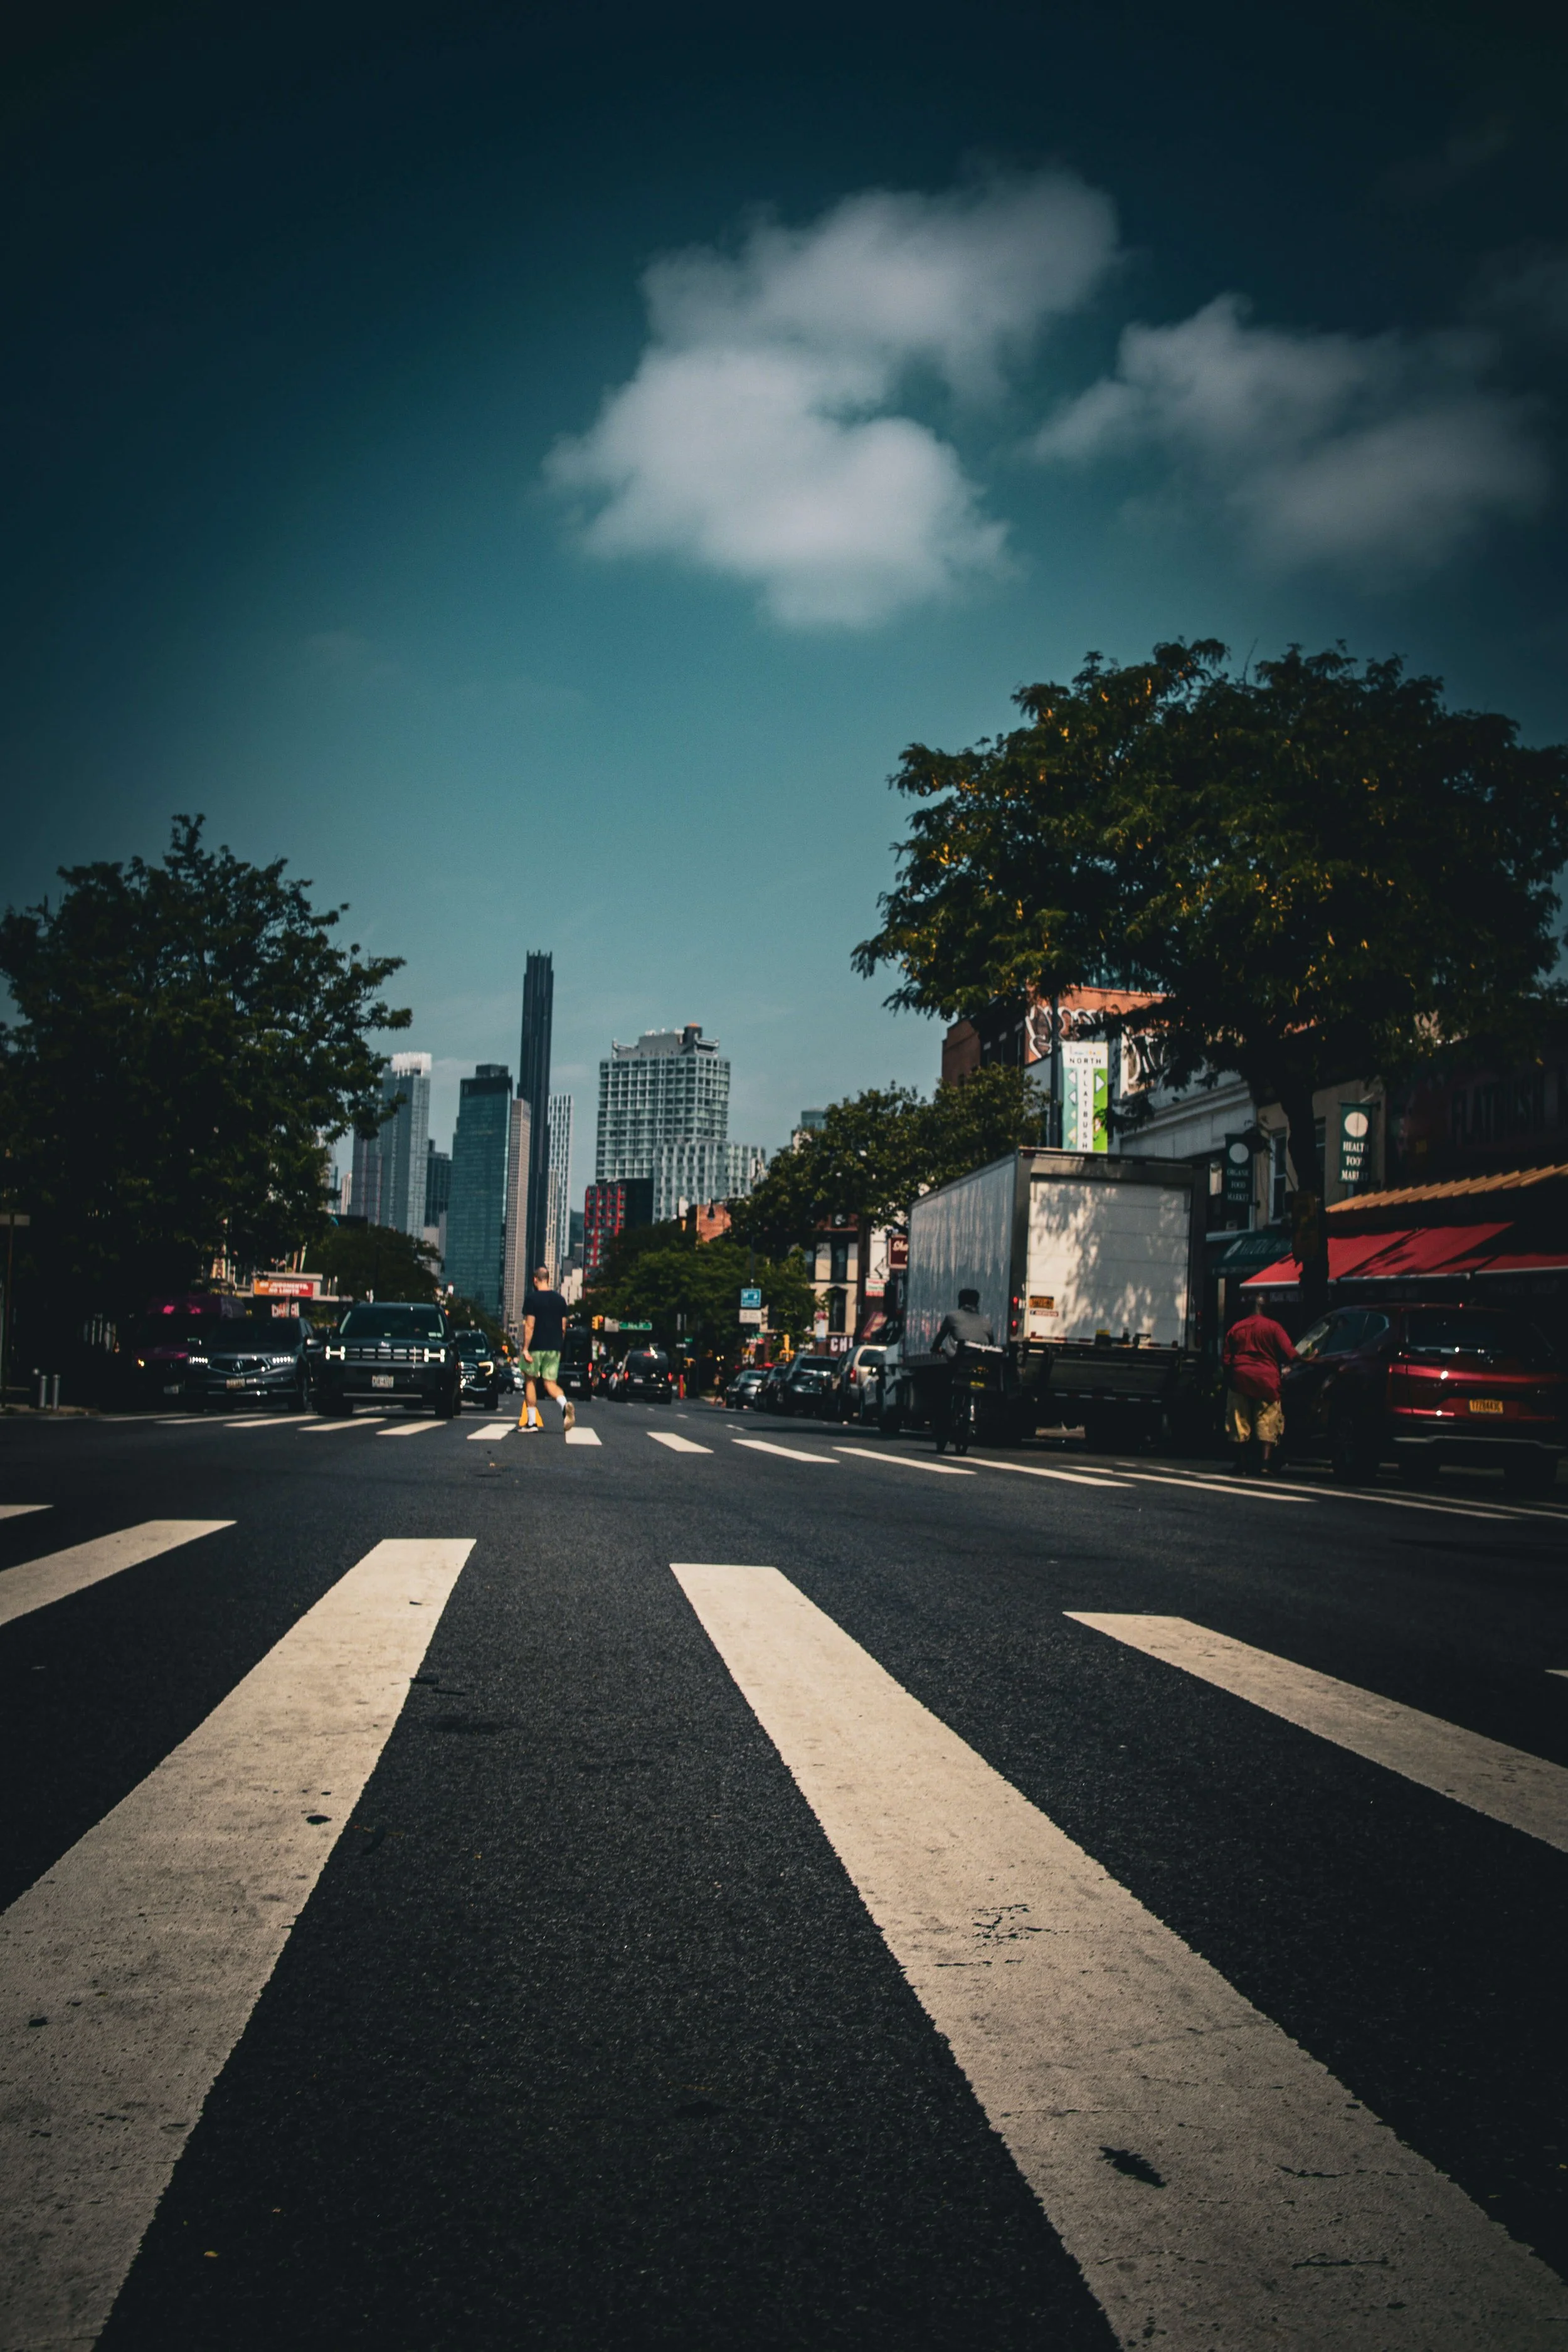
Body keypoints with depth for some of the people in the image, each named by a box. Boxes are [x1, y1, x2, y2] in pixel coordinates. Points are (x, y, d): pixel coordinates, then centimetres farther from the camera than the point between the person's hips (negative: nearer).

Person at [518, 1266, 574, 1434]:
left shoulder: (532, 1298, -8)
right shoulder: (560, 1299, 8)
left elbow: (529, 1326, -13)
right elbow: (563, 1328, 10)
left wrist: (525, 1349, -12)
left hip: (536, 1346, -4)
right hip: (554, 1348, 4)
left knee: (530, 1381, 11)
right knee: (551, 1383, 6)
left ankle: (531, 1422, 10)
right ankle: (565, 1404, -25)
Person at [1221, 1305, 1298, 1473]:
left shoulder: (1235, 1329, 11)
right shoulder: (1273, 1327, 0)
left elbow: (1227, 1360, 12)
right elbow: (1289, 1354, -9)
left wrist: (1228, 1381, 19)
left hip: (1240, 1379, 3)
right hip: (1266, 1380, -2)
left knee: (1239, 1422, 8)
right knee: (1267, 1424, 0)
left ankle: (1241, 1462, 8)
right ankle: (1266, 1462, -9)